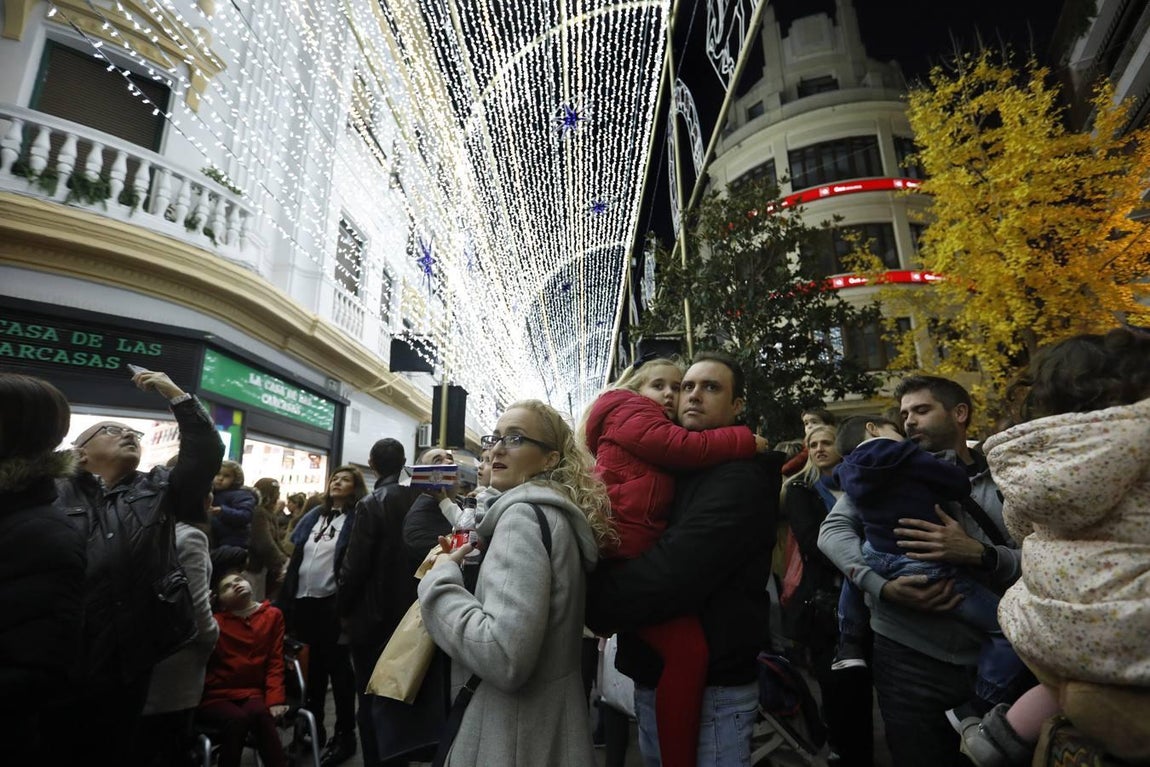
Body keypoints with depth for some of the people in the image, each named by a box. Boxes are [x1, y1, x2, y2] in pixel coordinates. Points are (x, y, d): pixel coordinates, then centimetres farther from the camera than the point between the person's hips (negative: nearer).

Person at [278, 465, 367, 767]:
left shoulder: (357, 519, -8)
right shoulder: (313, 516, 12)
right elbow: (296, 557, 15)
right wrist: (285, 600, 9)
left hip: (333, 603, -6)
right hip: (305, 600, 6)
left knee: (338, 667, 4)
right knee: (313, 666, 19)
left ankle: (345, 735, 17)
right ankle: (313, 727, 34)